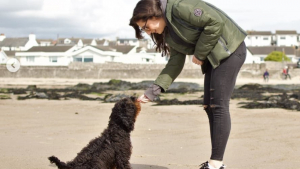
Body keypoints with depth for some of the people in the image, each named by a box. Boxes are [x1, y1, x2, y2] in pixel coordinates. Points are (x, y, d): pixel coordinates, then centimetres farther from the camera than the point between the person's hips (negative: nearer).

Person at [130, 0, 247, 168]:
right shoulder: (169, 32, 9)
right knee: (209, 106, 7)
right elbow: (175, 63, 7)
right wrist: (154, 90, -3)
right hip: (213, 57, 10)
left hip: (230, 49, -10)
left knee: (219, 105, -12)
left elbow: (216, 22, -26)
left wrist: (199, 54, -16)